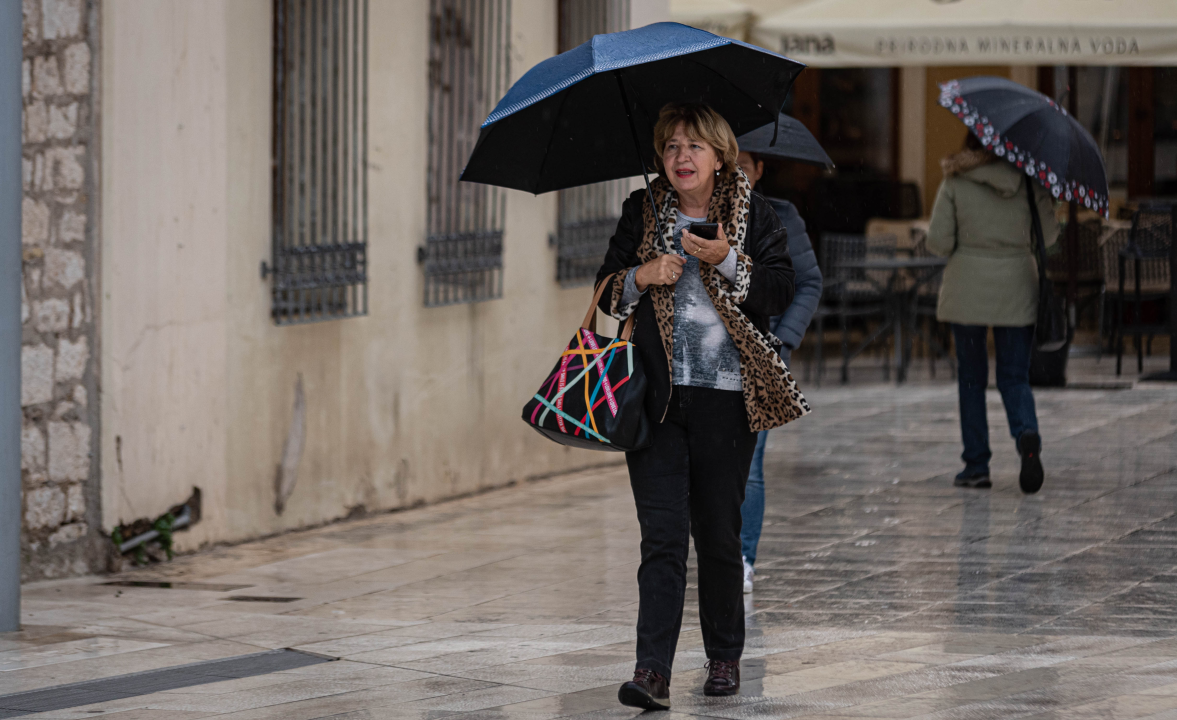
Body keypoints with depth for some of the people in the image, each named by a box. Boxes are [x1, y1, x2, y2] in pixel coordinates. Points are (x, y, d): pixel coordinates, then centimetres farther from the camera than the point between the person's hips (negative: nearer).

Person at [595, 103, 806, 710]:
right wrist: (641, 277, -8)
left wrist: (728, 260, -16)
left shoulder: (752, 213, 5)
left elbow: (780, 291, -3)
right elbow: (607, 291, 12)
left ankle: (725, 658, 23)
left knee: (718, 533, 5)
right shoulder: (641, 214, 9)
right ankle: (652, 672, -13)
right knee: (663, 533, -8)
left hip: (726, 395, -1)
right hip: (656, 395, 1)